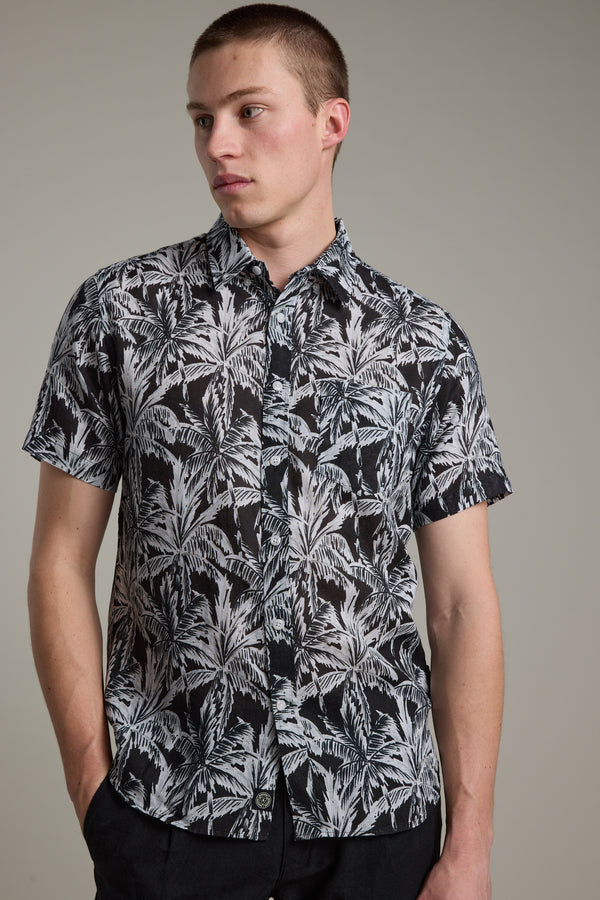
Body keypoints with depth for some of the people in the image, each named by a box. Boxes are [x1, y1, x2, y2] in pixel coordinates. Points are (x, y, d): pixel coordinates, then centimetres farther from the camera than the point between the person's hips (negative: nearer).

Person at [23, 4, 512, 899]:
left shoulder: (425, 340, 2)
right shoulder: (119, 311, 1)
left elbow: (463, 601, 1)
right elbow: (62, 563, 1)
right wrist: (93, 791, -6)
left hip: (377, 811, 1)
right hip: (168, 813, 0)